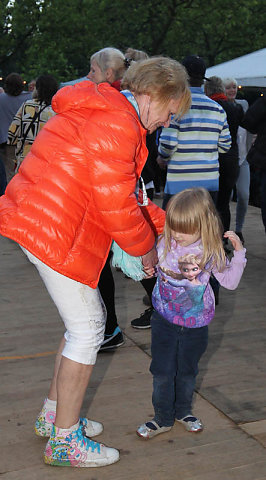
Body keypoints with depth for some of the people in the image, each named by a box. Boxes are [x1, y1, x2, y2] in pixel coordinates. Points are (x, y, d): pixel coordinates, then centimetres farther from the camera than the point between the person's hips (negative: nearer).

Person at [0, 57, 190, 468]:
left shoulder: (102, 110, 19)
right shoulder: (118, 121, -18)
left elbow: (125, 193, 21)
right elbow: (116, 204, -19)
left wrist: (163, 225, 16)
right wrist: (145, 247, -2)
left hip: (37, 223, 11)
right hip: (55, 234, -11)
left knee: (87, 320, 18)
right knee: (87, 329, -1)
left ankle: (54, 415, 31)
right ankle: (65, 440, 13)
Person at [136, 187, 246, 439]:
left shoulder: (211, 251, -12)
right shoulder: (164, 244, -10)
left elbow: (230, 281, -6)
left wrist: (238, 252, -16)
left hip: (196, 323, 0)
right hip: (164, 320, 0)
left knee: (187, 371, 17)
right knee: (162, 371, 5)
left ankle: (183, 411, 40)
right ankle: (163, 418, 24)